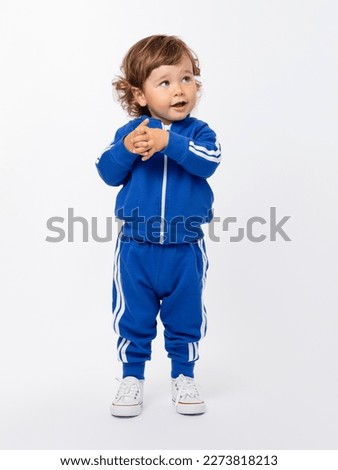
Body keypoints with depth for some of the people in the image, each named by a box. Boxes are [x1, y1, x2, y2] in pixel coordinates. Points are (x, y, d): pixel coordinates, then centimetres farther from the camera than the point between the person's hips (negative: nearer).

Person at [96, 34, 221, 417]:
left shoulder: (198, 131, -3)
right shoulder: (129, 131, -2)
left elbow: (208, 161, -23)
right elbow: (108, 173, -8)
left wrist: (168, 142, -34)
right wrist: (126, 149, -27)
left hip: (185, 248, 0)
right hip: (135, 247, 0)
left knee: (186, 316, 13)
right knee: (133, 316, 10)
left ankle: (183, 377, 32)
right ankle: (132, 378, 28)